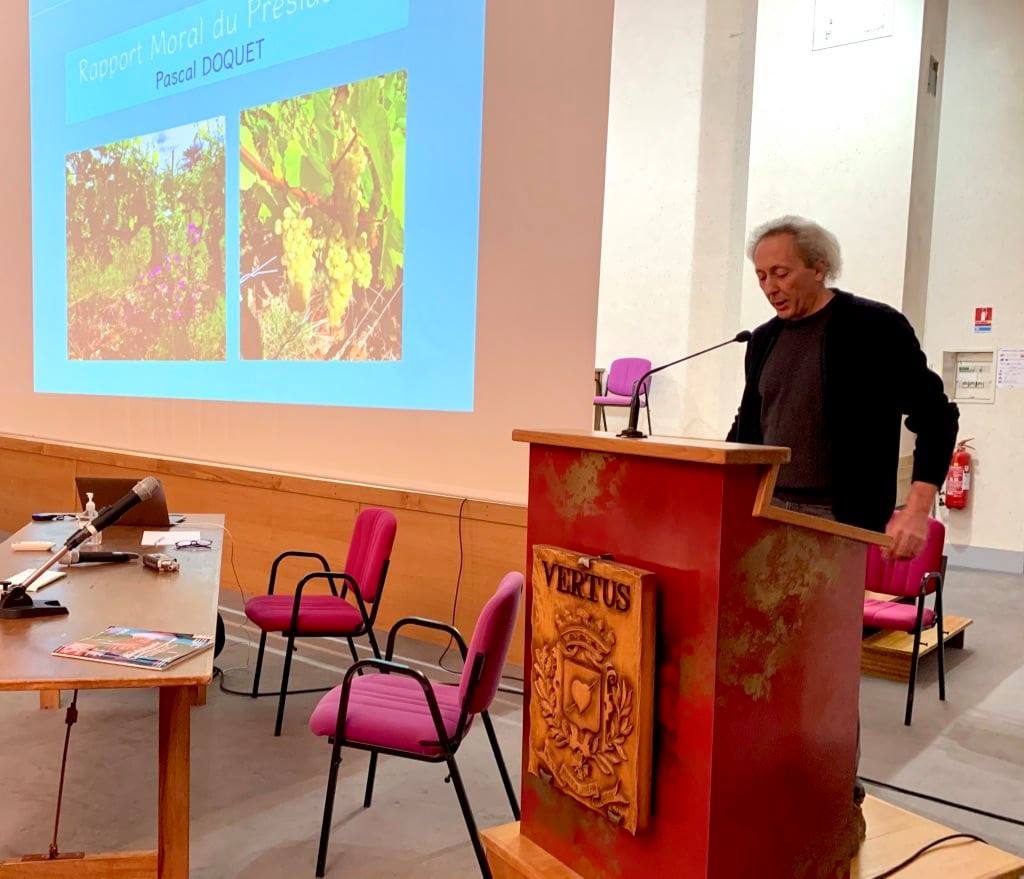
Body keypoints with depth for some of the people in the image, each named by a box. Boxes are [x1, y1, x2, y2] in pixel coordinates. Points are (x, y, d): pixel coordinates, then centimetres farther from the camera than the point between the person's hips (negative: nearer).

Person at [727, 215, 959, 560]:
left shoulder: (876, 327, -6)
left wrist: (917, 511, -16)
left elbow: (935, 416, -7)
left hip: (843, 521, -5)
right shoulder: (764, 339, 11)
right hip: (766, 510, 5)